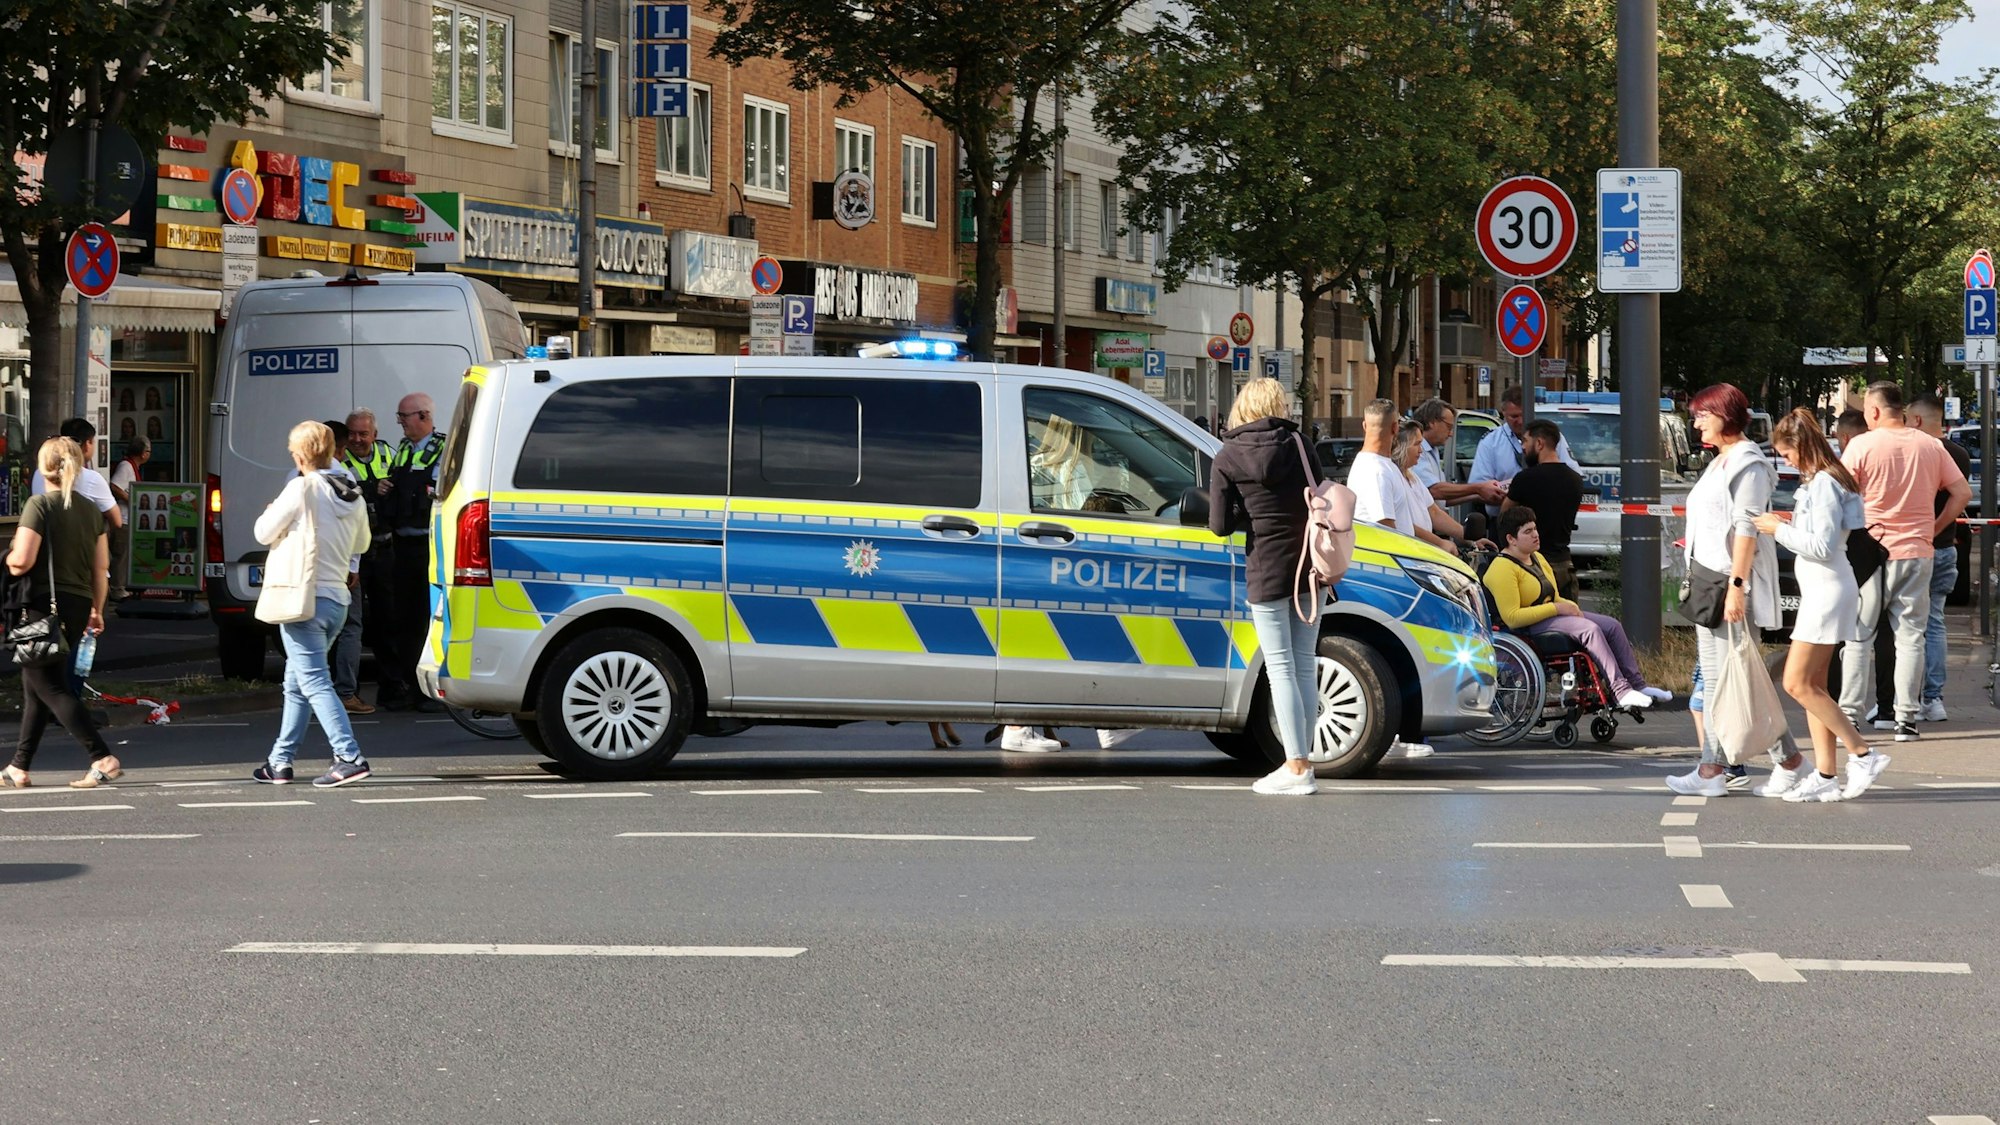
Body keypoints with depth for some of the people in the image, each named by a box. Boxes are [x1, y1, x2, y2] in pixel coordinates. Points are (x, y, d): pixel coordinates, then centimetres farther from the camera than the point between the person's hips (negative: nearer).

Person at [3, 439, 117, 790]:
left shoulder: (39, 505, -11)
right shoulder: (91, 509, 8)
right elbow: (101, 566, 9)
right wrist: (97, 610, 18)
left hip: (44, 605, -7)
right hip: (79, 604, 7)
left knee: (50, 687, -3)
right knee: (35, 686, 16)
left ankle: (103, 759, -15)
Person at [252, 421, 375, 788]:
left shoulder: (302, 488, -12)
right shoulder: (353, 495, 8)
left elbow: (265, 533, -7)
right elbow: (361, 544, 22)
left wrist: (269, 514, 13)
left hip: (304, 598, -8)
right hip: (337, 599, 8)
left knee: (314, 682, -10)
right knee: (297, 684, 17)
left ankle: (349, 757, -21)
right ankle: (280, 763, 23)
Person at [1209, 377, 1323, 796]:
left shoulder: (1227, 459, -5)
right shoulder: (1298, 444, 1)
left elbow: (1220, 525, -7)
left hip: (1267, 569, -3)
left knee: (1280, 667, -2)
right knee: (1304, 663, 10)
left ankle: (1296, 767, -6)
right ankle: (1302, 762, 13)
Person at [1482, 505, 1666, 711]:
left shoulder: (1537, 557, 17)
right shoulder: (1503, 568, -15)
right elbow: (1512, 617, -23)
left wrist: (1569, 605, 0)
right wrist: (1556, 608, -21)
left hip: (1550, 615, 10)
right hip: (1529, 628, -10)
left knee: (1612, 625, -6)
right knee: (1590, 629, -28)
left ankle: (1637, 684, -5)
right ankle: (1620, 691, -31)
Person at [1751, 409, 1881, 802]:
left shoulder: (1824, 484, -16)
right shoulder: (1817, 481, 14)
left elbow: (1822, 545, -21)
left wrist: (1780, 529, -12)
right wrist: (1788, 525, 9)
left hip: (1828, 590, -10)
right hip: (1819, 591, 10)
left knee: (1798, 683, -10)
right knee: (1812, 685, 8)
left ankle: (1863, 755, -7)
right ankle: (1826, 775, 8)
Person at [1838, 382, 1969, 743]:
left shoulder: (1861, 446, -8)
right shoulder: (1930, 446, 4)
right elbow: (1962, 492, 4)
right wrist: (1935, 529, 9)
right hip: (1917, 551, 3)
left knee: (1858, 638, 5)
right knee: (1910, 637, 7)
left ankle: (1849, 716, 2)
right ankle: (1907, 718, 4)